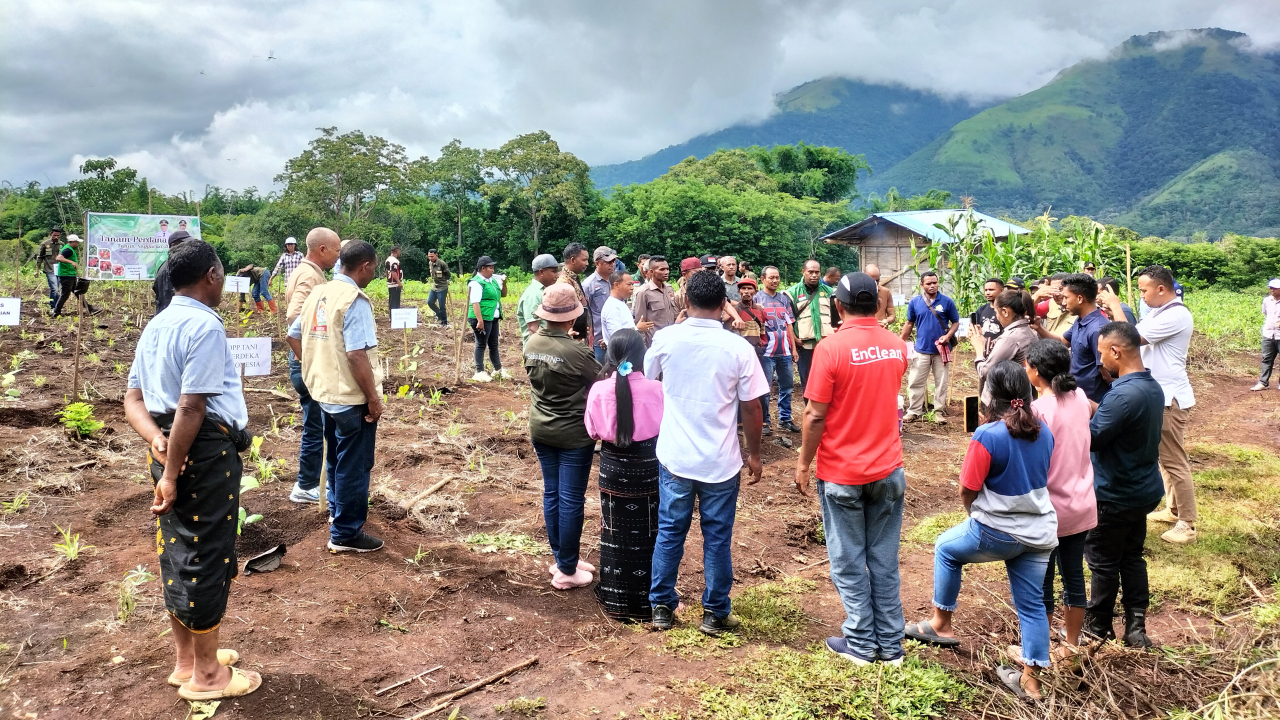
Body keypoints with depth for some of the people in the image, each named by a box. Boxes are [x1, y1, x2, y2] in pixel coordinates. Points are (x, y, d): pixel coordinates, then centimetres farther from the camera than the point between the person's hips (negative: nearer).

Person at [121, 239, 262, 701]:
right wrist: (171, 475, -19)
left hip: (169, 446, 9)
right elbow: (192, 406, -22)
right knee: (207, 557, 2)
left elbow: (134, 398, 11)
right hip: (206, 451, -9)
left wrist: (155, 439, -5)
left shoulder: (156, 325, 13)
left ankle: (186, 661, 32)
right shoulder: (205, 326, -17)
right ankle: (206, 675, 16)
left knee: (177, 551, 17)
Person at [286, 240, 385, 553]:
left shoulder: (319, 293, 7)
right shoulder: (354, 300, -20)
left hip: (325, 390, 9)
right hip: (352, 397, -9)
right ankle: (346, 534, 11)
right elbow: (356, 355, -26)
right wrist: (373, 398, -18)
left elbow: (293, 337, 14)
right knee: (354, 465, 3)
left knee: (336, 457, 25)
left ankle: (338, 511, 42)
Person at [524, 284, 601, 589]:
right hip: (573, 433, -7)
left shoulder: (532, 343, -4)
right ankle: (566, 570, 11)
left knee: (551, 494, 16)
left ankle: (561, 557, 27)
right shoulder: (577, 352, -23)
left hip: (541, 429, 7)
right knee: (571, 500, 3)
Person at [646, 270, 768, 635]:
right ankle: (715, 613, 22)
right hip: (721, 462, -1)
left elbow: (646, 378, 13)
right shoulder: (738, 348, -12)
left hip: (674, 457, 2)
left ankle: (661, 606, 25)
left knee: (669, 532, 15)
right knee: (717, 537, 11)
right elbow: (751, 408, -7)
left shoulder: (666, 338, -7)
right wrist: (754, 454, 6)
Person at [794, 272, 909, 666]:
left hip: (842, 472, -5)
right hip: (888, 469, 5)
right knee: (885, 559, 13)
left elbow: (816, 416, -16)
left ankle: (861, 643, 16)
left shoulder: (831, 348, -16)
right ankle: (890, 644, 21)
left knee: (849, 562, 8)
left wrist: (803, 464, -5)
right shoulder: (897, 346, 1)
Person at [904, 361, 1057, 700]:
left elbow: (967, 491, -12)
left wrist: (974, 513, 8)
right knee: (1032, 603, 14)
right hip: (1040, 532, 6)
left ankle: (941, 624, 26)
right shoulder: (1044, 430, 0)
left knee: (946, 548, 20)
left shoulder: (988, 436, -19)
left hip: (999, 531, -6)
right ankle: (1030, 678, 22)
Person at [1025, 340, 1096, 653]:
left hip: (1048, 510, -7)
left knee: (1041, 584, 8)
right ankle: (1071, 643, 33)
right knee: (1074, 577, 19)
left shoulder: (1038, 409, -21)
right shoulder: (1079, 397, -2)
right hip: (1082, 506, 7)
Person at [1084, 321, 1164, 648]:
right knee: (1132, 558, 17)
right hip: (1143, 489, 9)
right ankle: (1135, 628, 23)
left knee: (1103, 562, 8)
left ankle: (1097, 626, 24)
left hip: (1114, 495, -9)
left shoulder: (1124, 395, -29)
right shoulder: (1152, 387, 3)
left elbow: (1088, 439, -24)